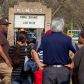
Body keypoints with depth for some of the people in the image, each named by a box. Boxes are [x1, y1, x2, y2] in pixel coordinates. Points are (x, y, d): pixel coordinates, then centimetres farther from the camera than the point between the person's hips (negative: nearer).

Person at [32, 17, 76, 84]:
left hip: (48, 69, 1)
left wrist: (39, 64, 2)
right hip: (63, 70, -1)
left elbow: (34, 51, -2)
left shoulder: (45, 38, -1)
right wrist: (72, 65, 0)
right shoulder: (67, 39, -5)